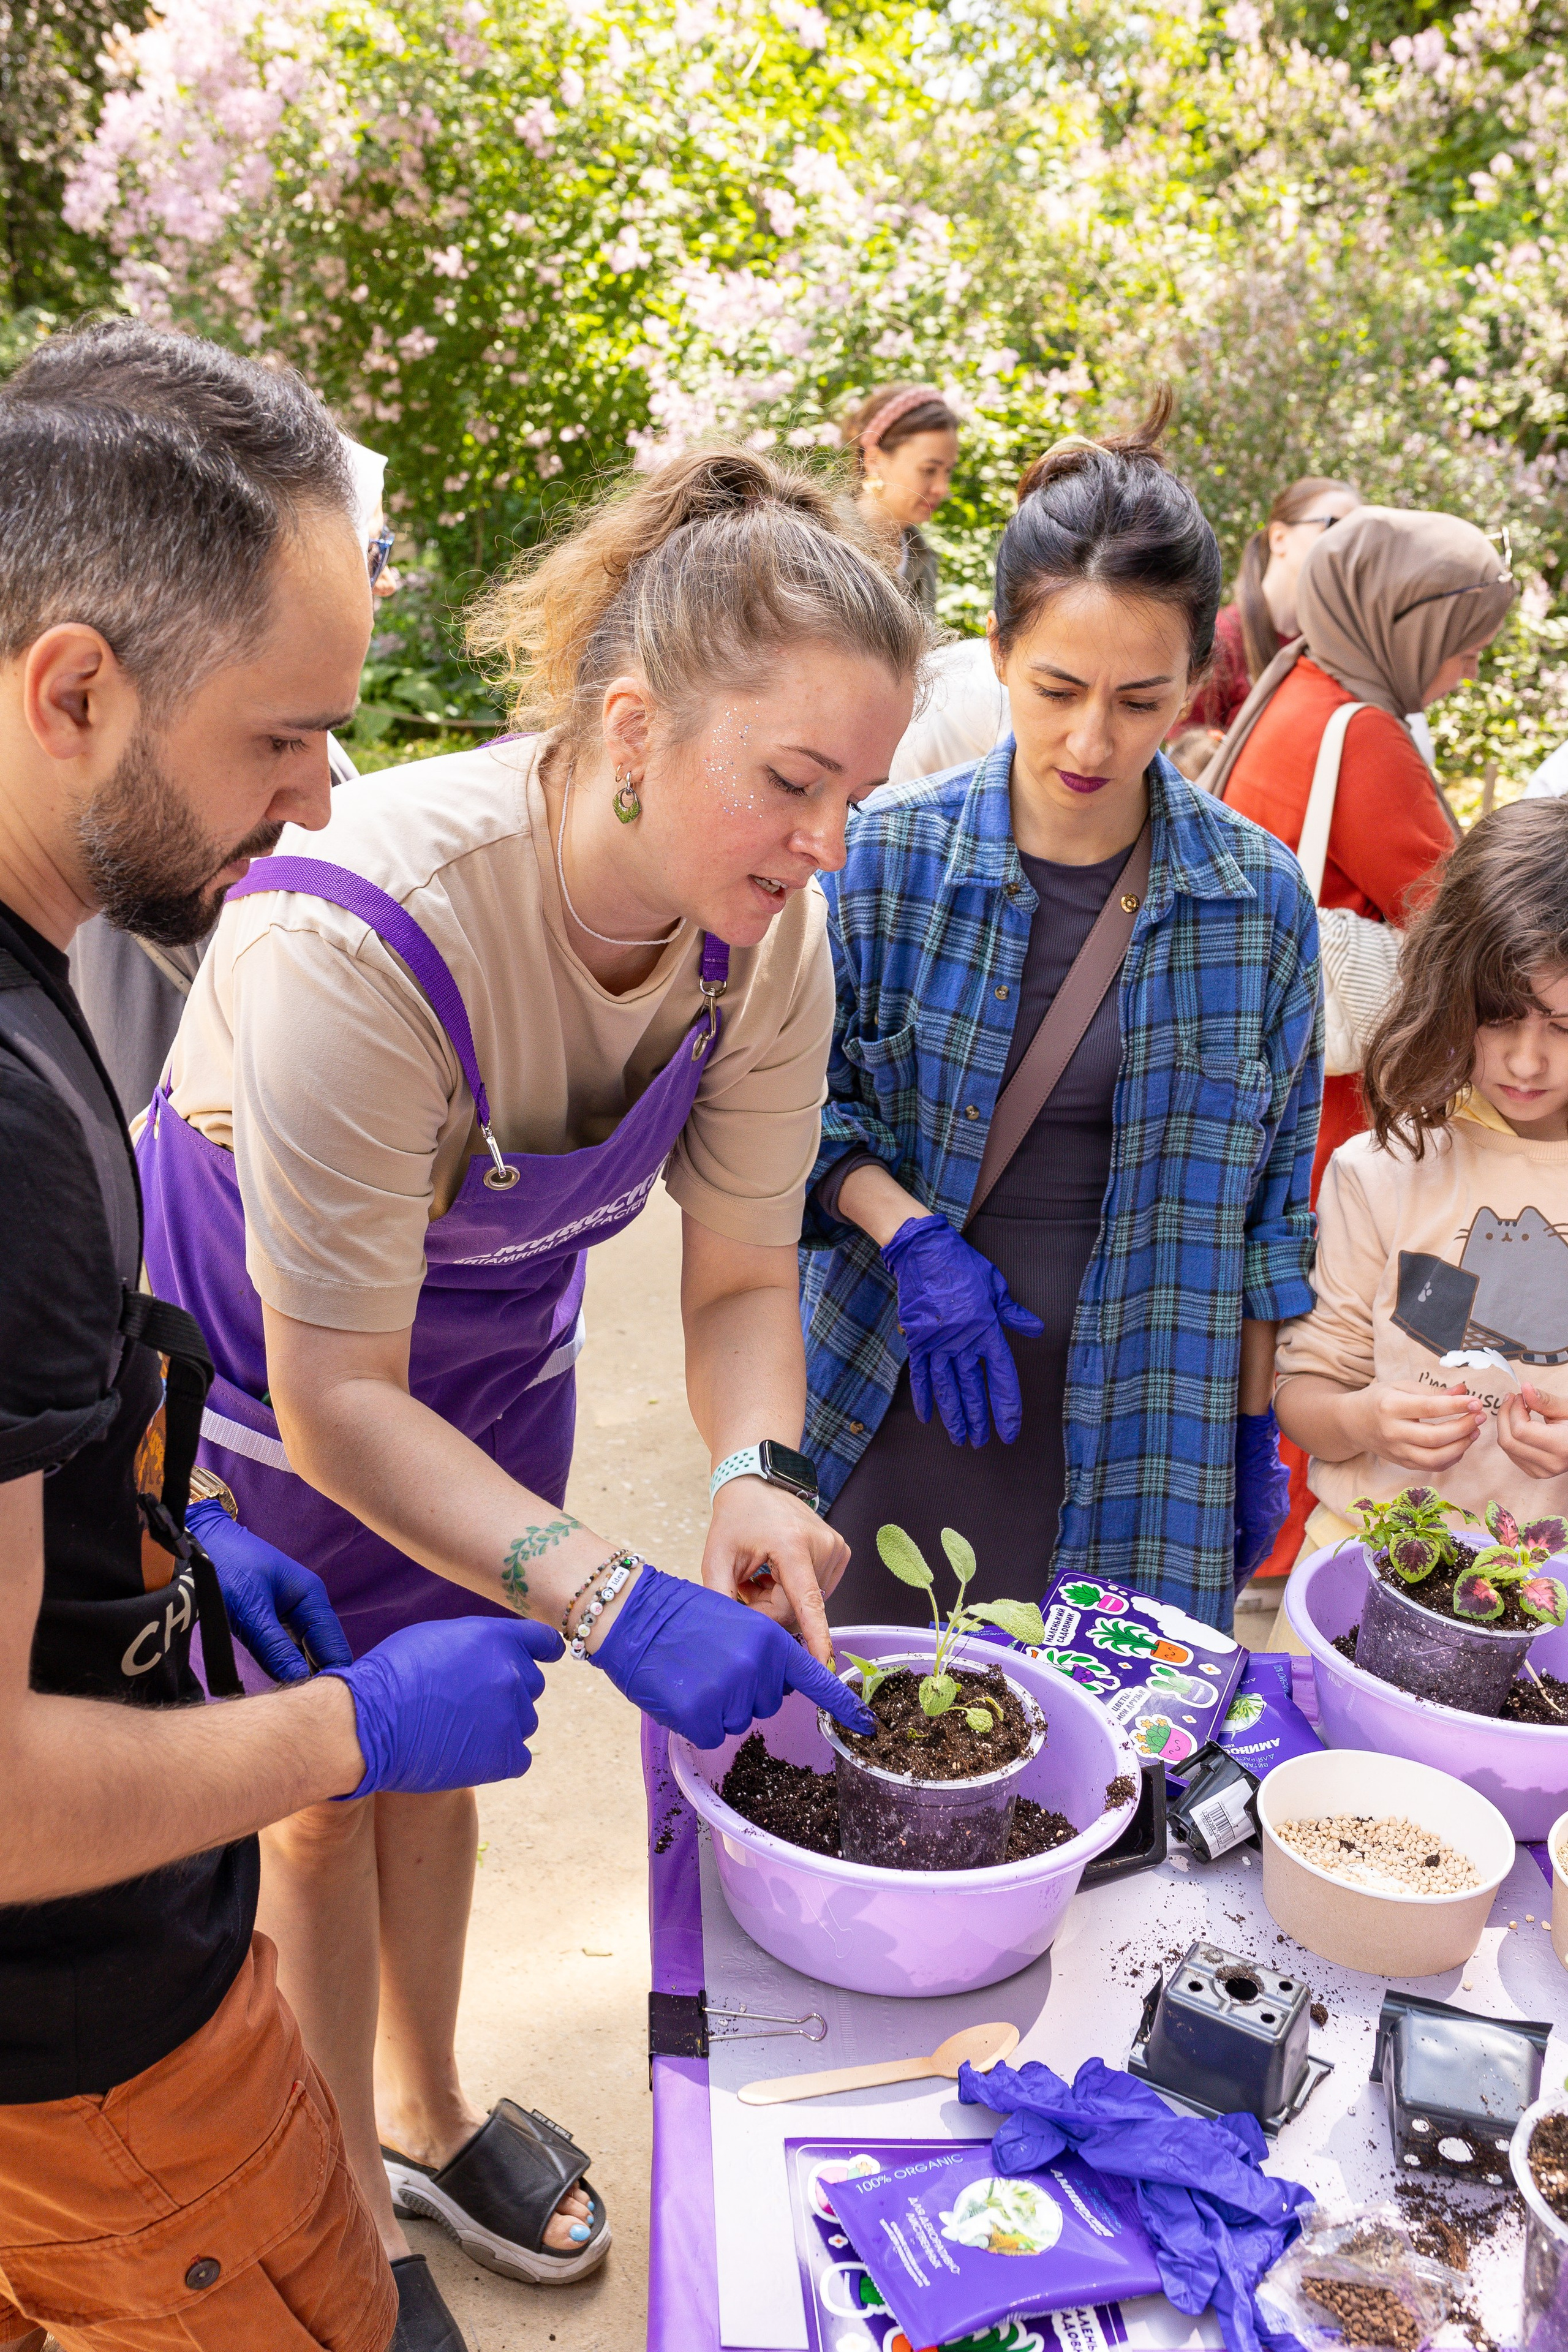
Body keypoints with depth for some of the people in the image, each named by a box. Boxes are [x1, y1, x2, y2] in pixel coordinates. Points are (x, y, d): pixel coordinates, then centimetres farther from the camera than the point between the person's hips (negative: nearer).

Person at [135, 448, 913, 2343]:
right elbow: (336, 1399, -34)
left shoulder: (766, 927, -21)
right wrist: (612, 1601, -44)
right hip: (264, 1356, -5)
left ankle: (427, 2115, 49)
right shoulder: (356, 935, -40)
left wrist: (756, 1474, -31)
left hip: (489, 1335, 5)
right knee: (320, 1796, 12)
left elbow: (743, 1273, -12)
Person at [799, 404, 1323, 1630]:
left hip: (1137, 1438, 0)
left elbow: (1268, 1195, 3)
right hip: (899, 1401, 0)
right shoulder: (889, 856, -7)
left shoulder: (1261, 900, -5)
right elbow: (801, 1101, 1)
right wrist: (907, 1233, -15)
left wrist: (1256, 1425, 6)